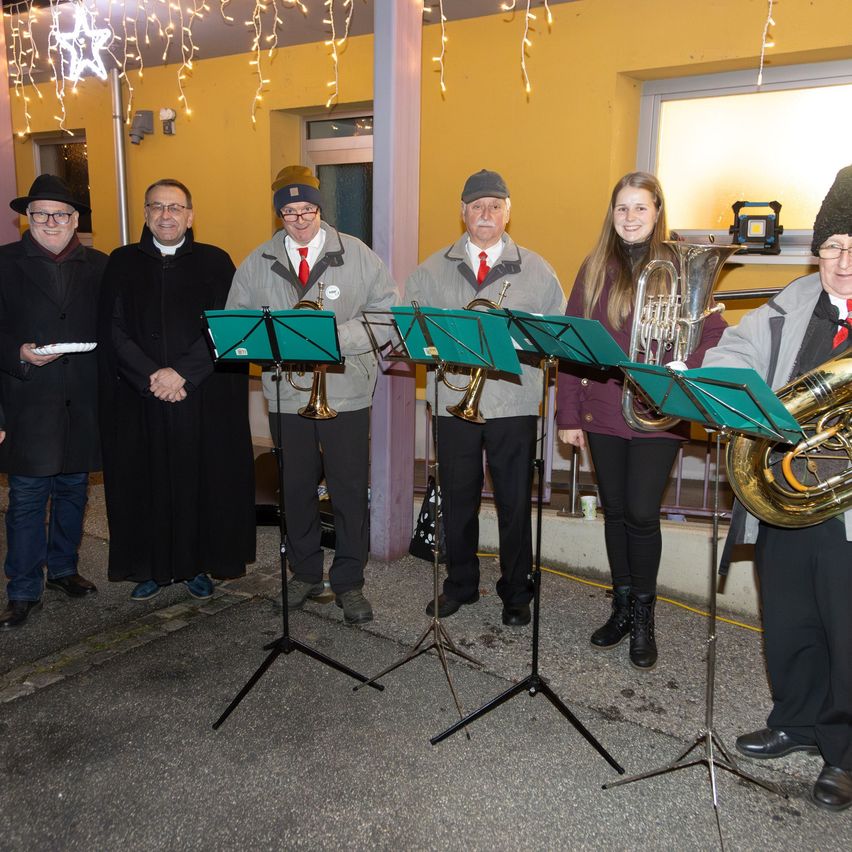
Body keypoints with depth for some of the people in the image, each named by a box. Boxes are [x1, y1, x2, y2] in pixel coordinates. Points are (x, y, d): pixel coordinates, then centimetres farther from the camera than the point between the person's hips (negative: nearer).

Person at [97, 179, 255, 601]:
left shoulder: (215, 262, 4)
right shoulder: (123, 263, 8)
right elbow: (114, 329, 1)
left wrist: (181, 372, -14)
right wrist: (151, 375, -12)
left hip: (205, 399, -1)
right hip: (139, 400, 1)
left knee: (201, 481, 4)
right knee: (146, 482, 6)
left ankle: (198, 564, 18)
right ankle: (151, 566, 20)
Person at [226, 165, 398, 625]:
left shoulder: (358, 255, 1)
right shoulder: (257, 263, 7)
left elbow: (386, 312, -1)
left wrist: (341, 336, -16)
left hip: (346, 392, -2)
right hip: (286, 394, 2)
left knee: (350, 491, 2)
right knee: (296, 488, 12)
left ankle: (349, 582, 17)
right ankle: (305, 573, 29)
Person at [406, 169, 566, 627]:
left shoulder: (535, 270, 7)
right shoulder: (433, 268, 10)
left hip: (513, 402, -1)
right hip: (453, 398, 2)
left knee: (514, 501, 5)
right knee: (457, 499, 10)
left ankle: (516, 592, 22)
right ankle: (460, 584, 28)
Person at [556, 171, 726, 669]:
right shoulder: (595, 269, 7)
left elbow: (713, 335, -2)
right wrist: (568, 413, 1)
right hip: (602, 412, 3)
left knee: (642, 515, -2)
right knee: (616, 511, 11)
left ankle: (644, 618, 17)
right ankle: (622, 607, 28)